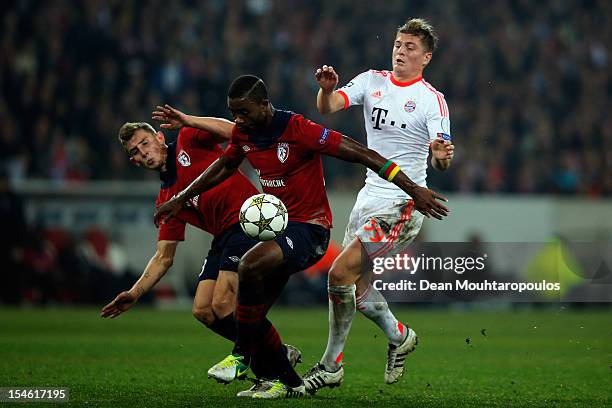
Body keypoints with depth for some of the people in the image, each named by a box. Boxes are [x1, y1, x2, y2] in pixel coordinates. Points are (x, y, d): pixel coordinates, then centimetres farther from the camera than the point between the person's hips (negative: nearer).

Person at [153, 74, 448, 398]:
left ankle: (243, 356, -16)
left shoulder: (297, 130, -21)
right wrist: (181, 199, 27)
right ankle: (288, 383, 19)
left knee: (250, 265, -32)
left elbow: (359, 153, -21)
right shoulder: (242, 134, 1)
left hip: (309, 228, -8)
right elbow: (224, 167, 23)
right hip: (277, 226, 8)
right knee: (251, 314, 4)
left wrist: (413, 189, -24)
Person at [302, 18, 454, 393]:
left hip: (403, 204, -6)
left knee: (340, 274, -15)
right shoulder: (372, 81, 7)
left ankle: (331, 366, -1)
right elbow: (328, 107, -8)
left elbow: (441, 163, -17)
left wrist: (443, 156, -40)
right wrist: (327, 89, -31)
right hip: (370, 197, 6)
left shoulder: (432, 100, -8)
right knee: (358, 288, 9)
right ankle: (400, 337, 36)